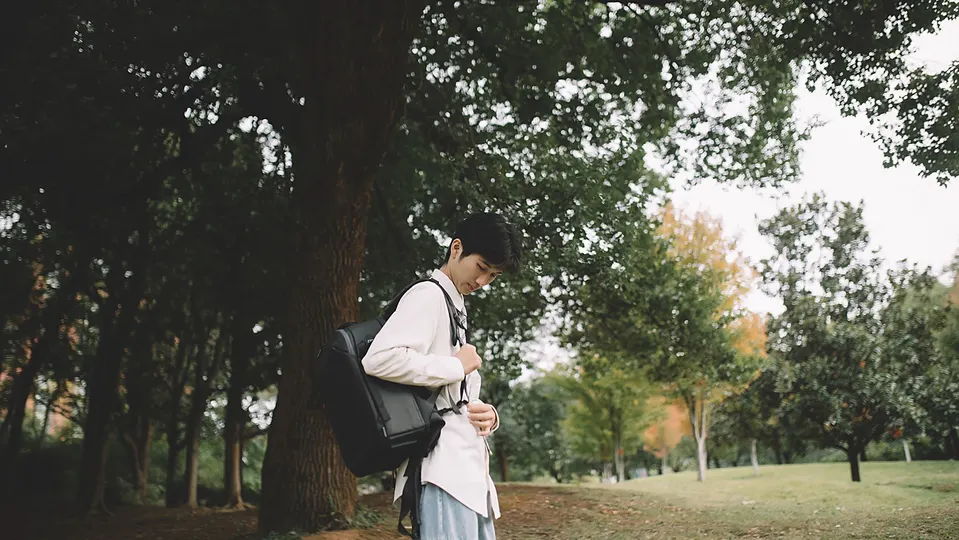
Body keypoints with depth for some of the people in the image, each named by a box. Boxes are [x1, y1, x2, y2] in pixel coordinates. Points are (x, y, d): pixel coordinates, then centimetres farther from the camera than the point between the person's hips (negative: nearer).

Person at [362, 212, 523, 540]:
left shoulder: (456, 309, 24)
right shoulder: (428, 295, -4)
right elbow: (379, 359, -23)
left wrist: (489, 415, 4)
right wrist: (456, 366, -11)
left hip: (469, 471, 10)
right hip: (444, 471, -10)